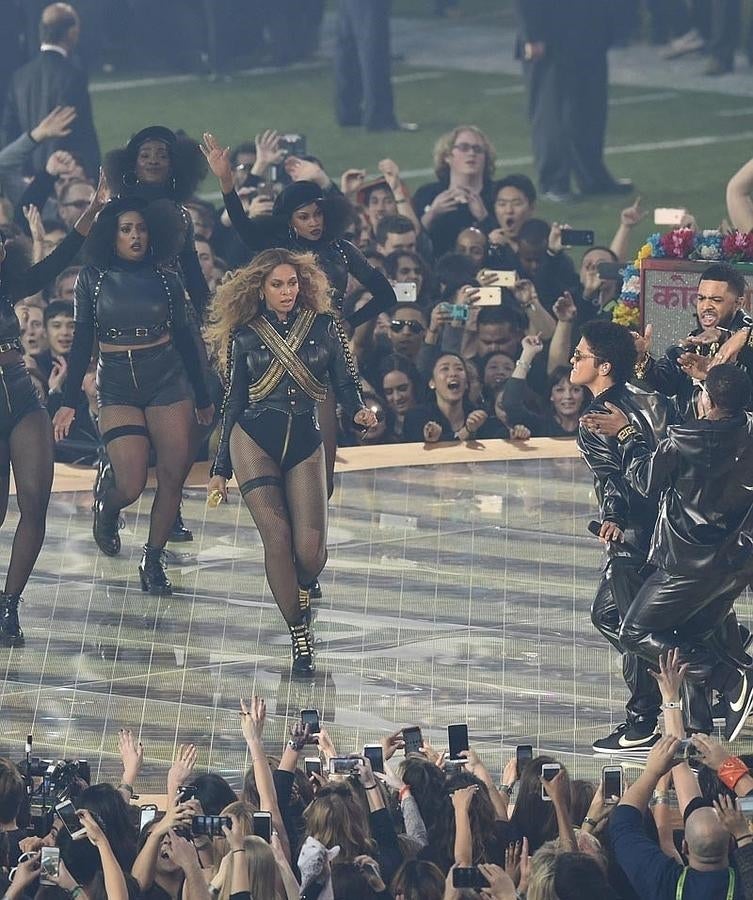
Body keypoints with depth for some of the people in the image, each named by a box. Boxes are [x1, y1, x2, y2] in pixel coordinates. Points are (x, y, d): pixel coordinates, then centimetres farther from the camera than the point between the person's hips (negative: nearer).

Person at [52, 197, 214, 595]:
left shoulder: (165, 280, 5)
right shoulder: (93, 280, 1)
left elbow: (184, 338, 12)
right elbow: (81, 342, 4)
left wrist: (203, 398, 16)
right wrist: (69, 402, 1)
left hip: (168, 379, 2)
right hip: (116, 384, -2)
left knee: (173, 476, -5)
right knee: (130, 486, -12)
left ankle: (153, 560, 13)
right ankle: (106, 501, 25)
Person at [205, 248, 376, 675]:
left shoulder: (324, 326, 8)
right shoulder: (245, 335, 7)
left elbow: (346, 381, 8)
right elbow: (233, 401, 12)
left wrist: (358, 410, -16)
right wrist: (220, 469, 13)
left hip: (305, 441, 1)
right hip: (254, 439, -1)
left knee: (311, 550, -11)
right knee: (277, 535, -16)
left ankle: (302, 591, 27)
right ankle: (300, 637, -8)